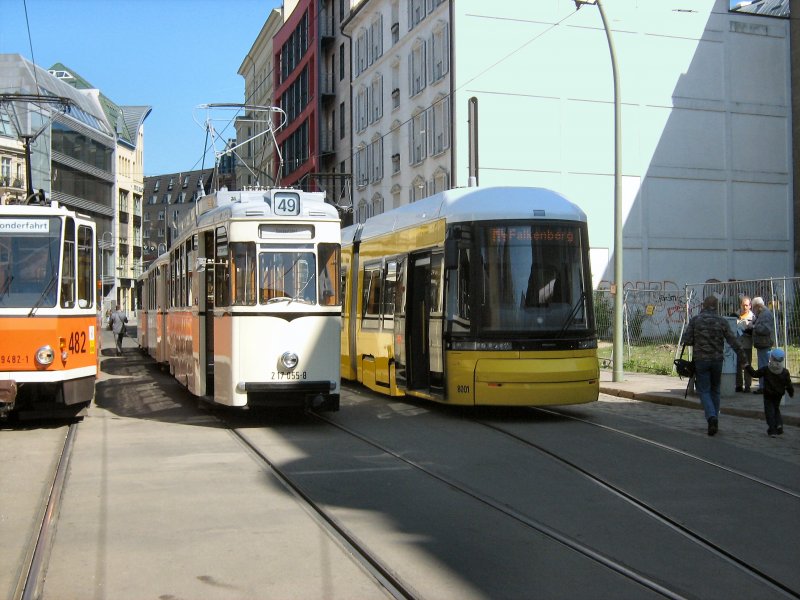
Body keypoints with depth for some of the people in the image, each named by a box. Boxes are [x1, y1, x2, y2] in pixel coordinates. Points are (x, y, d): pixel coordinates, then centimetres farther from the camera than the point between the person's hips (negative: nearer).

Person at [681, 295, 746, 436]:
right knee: (715, 390, 17)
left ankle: (712, 417, -20)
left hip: (700, 360, -2)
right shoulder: (721, 321, -1)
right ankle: (714, 420, 21)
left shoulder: (695, 320, -4)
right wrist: (742, 356, 6)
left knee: (704, 390, 2)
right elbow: (733, 341, -2)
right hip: (717, 360, 2)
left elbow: (686, 340, -8)